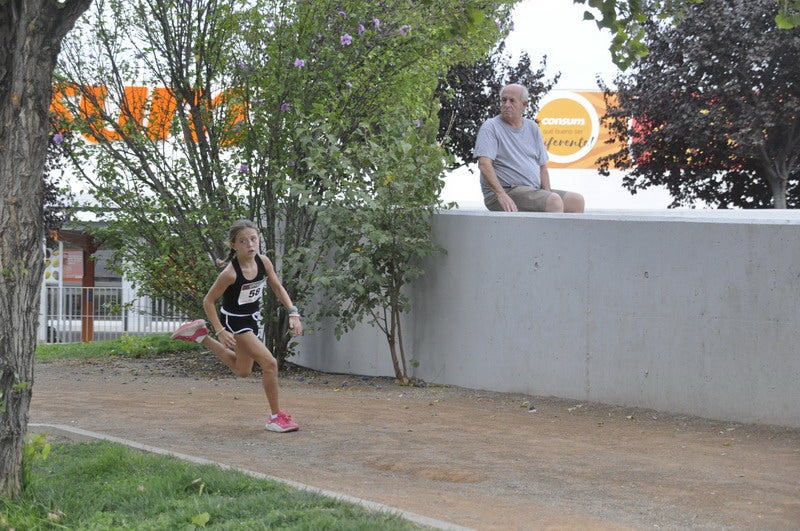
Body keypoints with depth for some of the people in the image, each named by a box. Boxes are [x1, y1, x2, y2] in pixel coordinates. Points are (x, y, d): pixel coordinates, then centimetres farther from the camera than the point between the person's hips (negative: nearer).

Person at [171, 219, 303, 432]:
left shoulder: (263, 262, -12)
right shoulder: (230, 273, -28)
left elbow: (278, 288, 4)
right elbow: (208, 301, -18)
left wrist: (293, 313, -8)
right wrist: (220, 332, -21)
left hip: (252, 320, 8)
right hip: (235, 321, -8)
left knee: (242, 371, 24)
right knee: (269, 363, -17)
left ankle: (201, 336, 33)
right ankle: (276, 417, -5)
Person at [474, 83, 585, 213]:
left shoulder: (532, 128, 16)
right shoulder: (490, 127, -3)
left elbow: (542, 166, 18)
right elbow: (484, 163, -16)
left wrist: (547, 193, -1)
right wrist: (501, 195, -28)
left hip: (534, 190, 7)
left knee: (576, 200, -11)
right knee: (554, 200, -28)